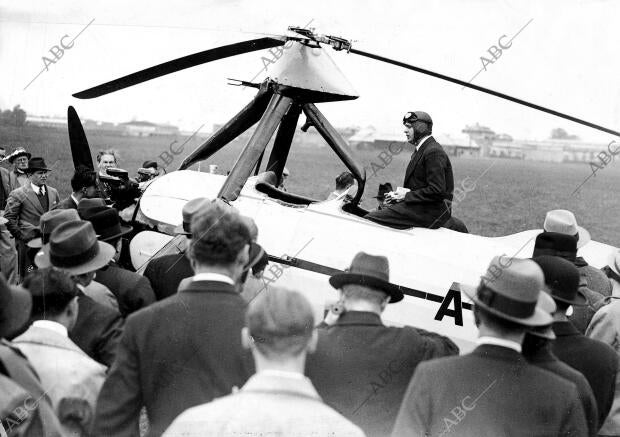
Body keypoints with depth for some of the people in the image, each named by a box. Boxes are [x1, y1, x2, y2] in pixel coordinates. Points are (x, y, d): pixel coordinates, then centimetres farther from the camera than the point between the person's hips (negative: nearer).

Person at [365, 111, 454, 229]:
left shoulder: (433, 152, -16)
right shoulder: (420, 149, 19)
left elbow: (437, 191, -22)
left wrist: (407, 195, -15)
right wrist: (400, 194, 5)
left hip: (430, 212, -11)